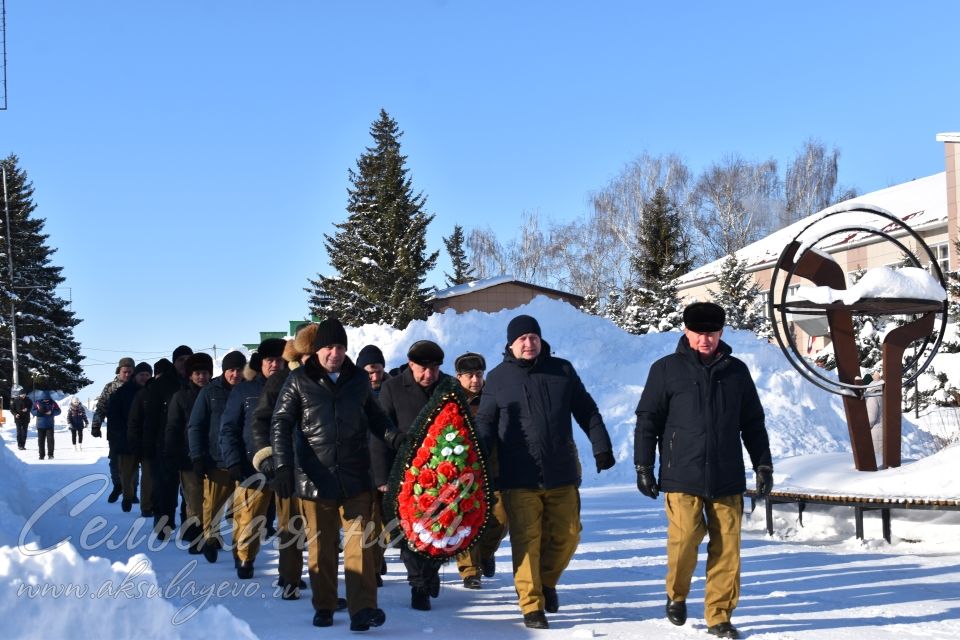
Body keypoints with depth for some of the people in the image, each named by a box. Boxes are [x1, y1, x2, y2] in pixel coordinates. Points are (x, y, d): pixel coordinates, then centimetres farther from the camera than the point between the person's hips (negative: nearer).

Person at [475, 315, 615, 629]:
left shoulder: (562, 370, 7)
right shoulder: (498, 378, 3)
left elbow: (587, 412, 11)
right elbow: (485, 425, 5)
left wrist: (601, 446, 4)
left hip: (562, 473, 2)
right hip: (519, 477, -2)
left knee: (567, 535, 8)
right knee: (527, 541, -3)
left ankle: (546, 581, 33)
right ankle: (532, 604, 7)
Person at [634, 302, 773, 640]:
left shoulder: (736, 371, 11)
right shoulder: (667, 369, 2)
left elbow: (753, 423, 17)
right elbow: (647, 421, 4)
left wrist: (763, 464, 13)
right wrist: (644, 467, 1)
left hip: (727, 478, 3)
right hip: (682, 476, -3)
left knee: (727, 548, 0)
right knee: (685, 536, -14)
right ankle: (676, 594, 13)